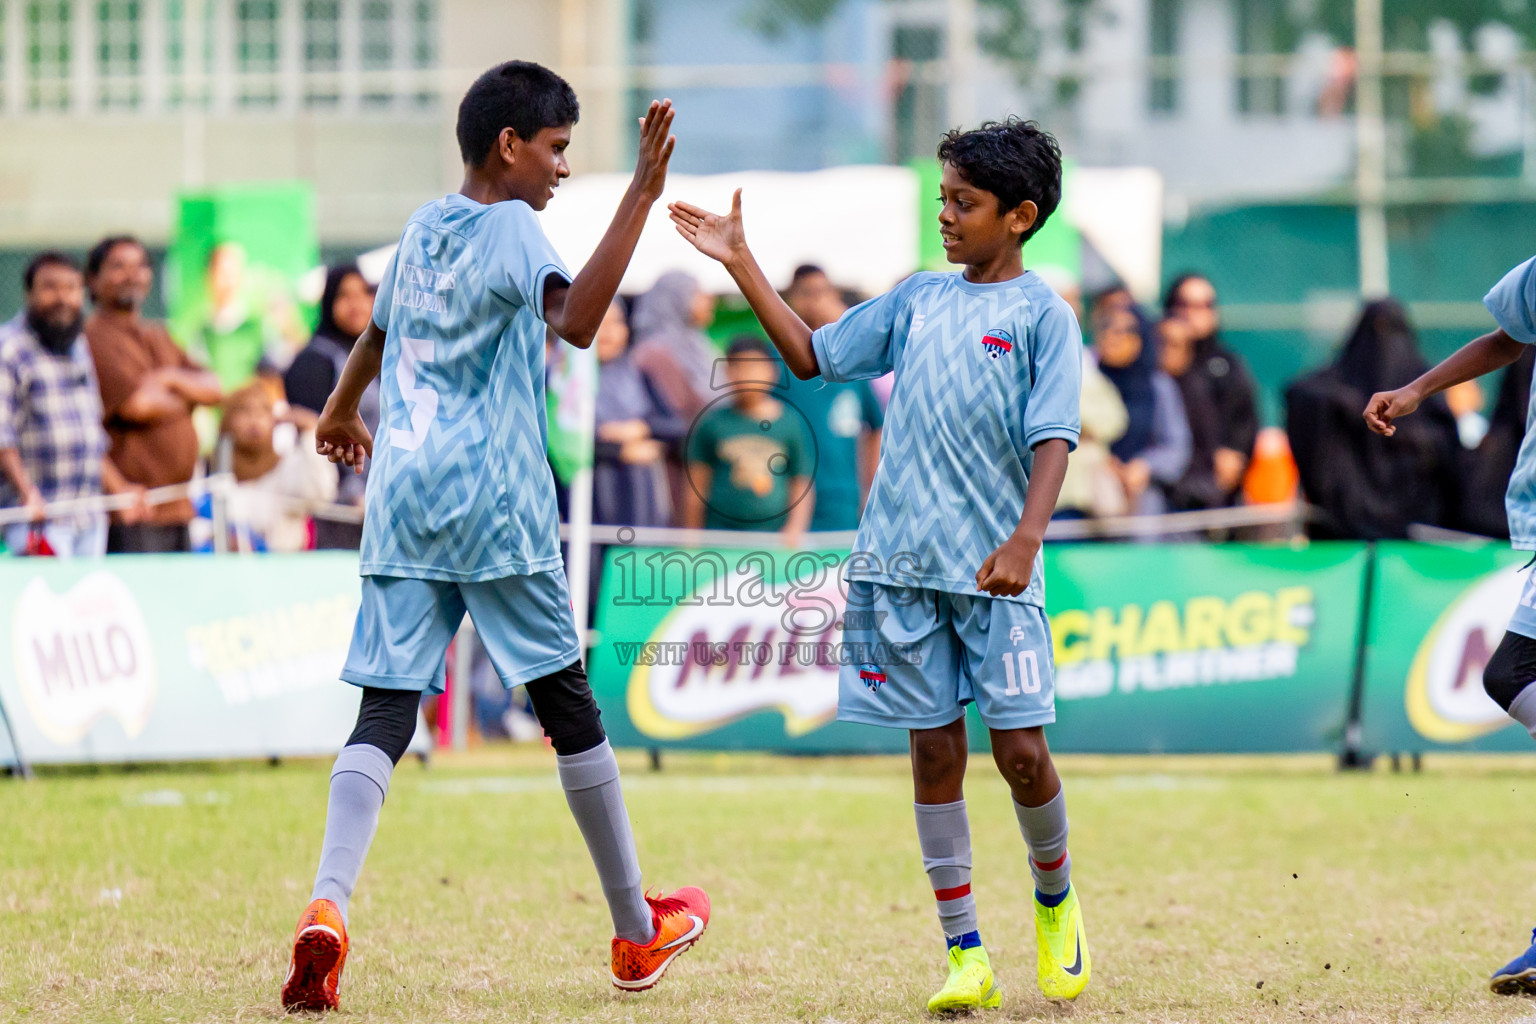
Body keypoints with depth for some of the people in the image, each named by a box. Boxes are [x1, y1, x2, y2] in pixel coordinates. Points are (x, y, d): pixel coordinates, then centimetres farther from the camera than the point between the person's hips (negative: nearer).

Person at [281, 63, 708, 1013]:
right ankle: (638, 931, 18)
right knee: (569, 703, 7)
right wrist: (640, 196, -26)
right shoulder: (510, 225, -6)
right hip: (495, 505, -6)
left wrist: (342, 414, 53)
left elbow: (377, 334, 33)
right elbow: (575, 319, -25)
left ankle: (328, 907, -26)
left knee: (386, 711, -3)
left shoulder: (421, 227, 15)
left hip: (403, 501, 6)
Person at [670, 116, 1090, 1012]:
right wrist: (741, 263, 16)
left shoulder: (1042, 315, -3)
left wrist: (1025, 538, -26)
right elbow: (812, 356, 21)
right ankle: (966, 956, 6)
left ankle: (1056, 898, 22)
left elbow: (1053, 439, -12)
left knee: (1021, 751, -7)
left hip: (996, 569, -4)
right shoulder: (918, 299, 13)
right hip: (904, 560, 4)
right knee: (935, 750, 3)